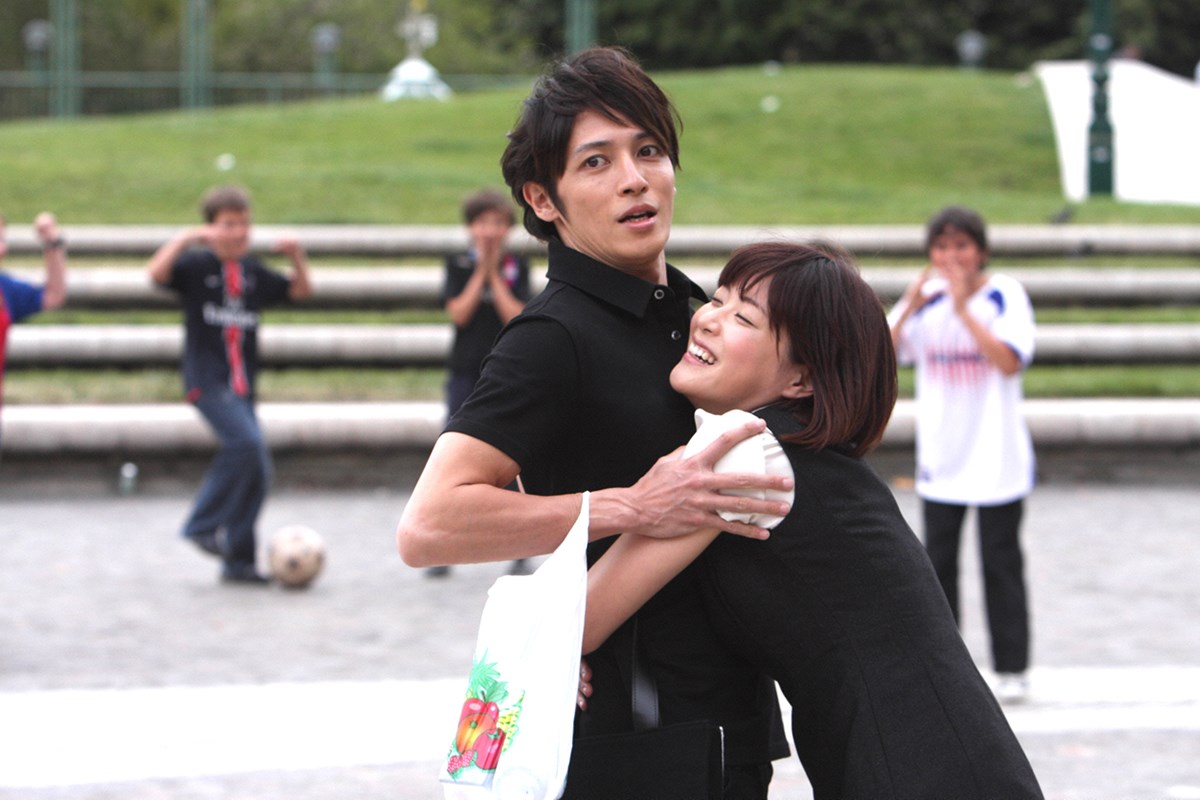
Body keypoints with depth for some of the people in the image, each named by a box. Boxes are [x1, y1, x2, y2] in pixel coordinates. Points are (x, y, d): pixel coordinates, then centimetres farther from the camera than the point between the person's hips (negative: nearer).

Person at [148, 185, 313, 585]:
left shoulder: (253, 271, 13)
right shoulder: (196, 265, -3)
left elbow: (299, 290, 20)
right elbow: (157, 272, -21)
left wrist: (297, 257, 4)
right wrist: (187, 237, -24)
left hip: (241, 384, 7)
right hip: (207, 379, -7)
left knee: (258, 472, 4)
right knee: (246, 443, -26)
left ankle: (239, 562, 12)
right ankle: (203, 525, -12)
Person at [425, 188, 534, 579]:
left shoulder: (517, 266, 3)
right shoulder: (458, 265, 3)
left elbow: (517, 317, -10)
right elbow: (458, 313, -10)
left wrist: (494, 274, -11)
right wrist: (481, 270, -11)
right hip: (465, 373, 0)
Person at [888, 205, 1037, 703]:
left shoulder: (1005, 295, -8)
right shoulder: (926, 299, 1)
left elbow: (1010, 362, -21)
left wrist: (964, 308, -23)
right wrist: (908, 308, -19)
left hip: (997, 459, -3)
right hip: (940, 457, 3)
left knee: (1001, 563, 3)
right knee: (938, 560, 7)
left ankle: (1011, 668, 13)